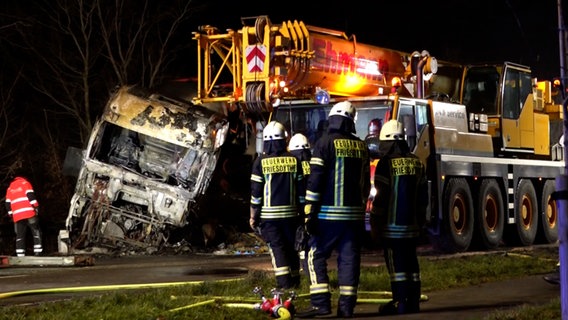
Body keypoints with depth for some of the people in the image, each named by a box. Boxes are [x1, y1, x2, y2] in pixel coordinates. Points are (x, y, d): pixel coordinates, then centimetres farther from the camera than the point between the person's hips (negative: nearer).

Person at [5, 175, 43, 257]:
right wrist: (36, 206, -5)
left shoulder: (10, 188, 23)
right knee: (36, 232, 3)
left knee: (20, 236, 6)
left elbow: (8, 203, 17)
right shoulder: (25, 183, 11)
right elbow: (30, 195, -6)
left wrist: (11, 214, 22)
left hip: (17, 215, 4)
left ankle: (20, 255, -2)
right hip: (29, 213, -4)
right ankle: (38, 252, -10)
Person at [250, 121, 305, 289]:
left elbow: (255, 192, -6)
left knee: (276, 247, -3)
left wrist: (253, 216, 1)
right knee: (291, 247, 15)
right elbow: (301, 189, 5)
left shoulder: (261, 161, -7)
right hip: (290, 213, 3)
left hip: (268, 214, -3)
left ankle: (284, 284, -13)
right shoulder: (294, 160, 2)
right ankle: (295, 281, 23)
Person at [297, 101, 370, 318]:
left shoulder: (325, 143, -7)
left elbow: (315, 181, -11)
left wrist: (310, 213, -9)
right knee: (349, 259, 6)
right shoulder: (361, 147, 11)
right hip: (354, 214, 5)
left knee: (316, 256, 1)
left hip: (329, 213, -5)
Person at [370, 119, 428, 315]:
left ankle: (400, 303, -6)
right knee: (411, 262, 10)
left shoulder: (387, 164, -11)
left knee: (396, 264, -5)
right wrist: (420, 222, 22)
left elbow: (381, 197, -13)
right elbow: (423, 197, 15)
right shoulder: (417, 163, 11)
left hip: (392, 225, -7)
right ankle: (413, 302, 12)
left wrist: (375, 224, -6)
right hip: (412, 224, 7)